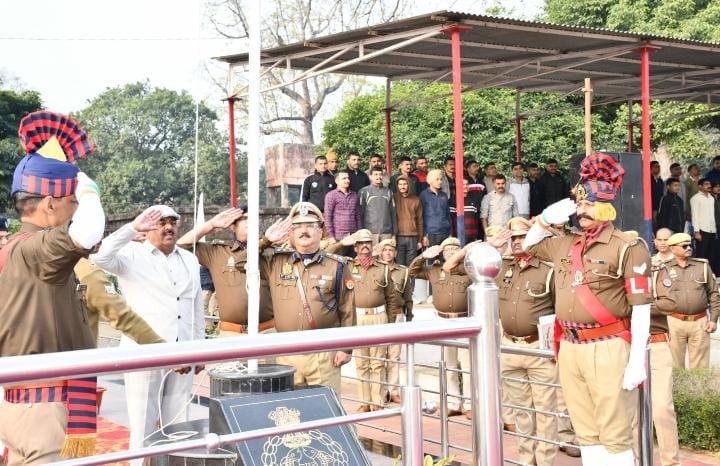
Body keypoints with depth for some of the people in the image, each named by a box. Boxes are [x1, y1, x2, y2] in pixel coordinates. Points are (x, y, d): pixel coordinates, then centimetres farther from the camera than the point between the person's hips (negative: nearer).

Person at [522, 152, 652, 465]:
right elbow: (528, 246, 32)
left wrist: (637, 361, -17)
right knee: (586, 432, 13)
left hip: (608, 348, -7)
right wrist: (545, 219, 12)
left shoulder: (628, 248, -7)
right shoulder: (565, 244, 13)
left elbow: (641, 307, -11)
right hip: (570, 347, 7)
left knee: (615, 435, -2)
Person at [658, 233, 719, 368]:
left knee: (700, 366, 6)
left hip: (700, 322, 1)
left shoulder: (703, 266, 7)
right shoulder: (664, 269, 2)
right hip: (675, 322, -1)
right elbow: (658, 297, 6)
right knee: (676, 365, 7)